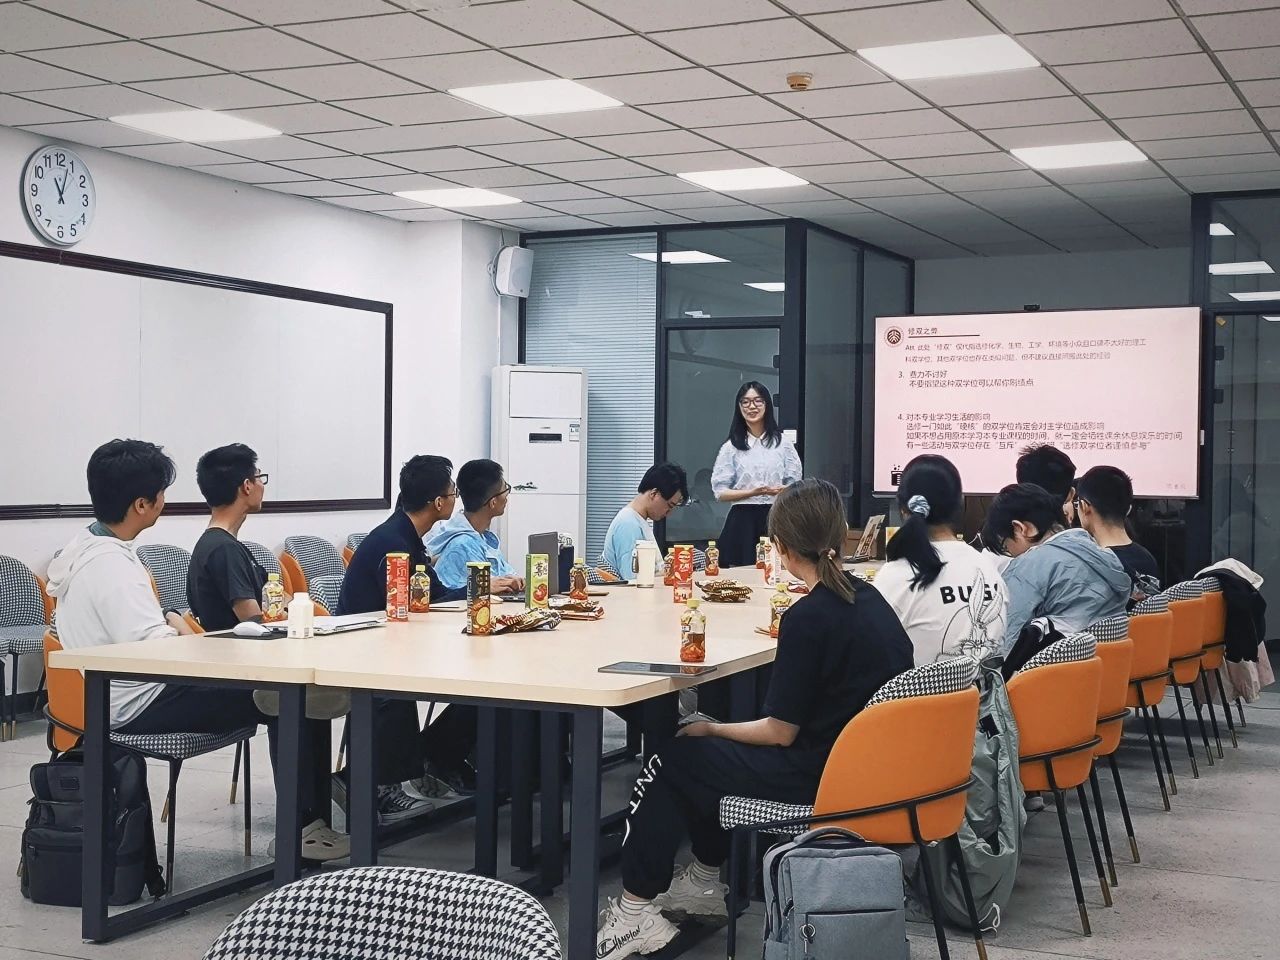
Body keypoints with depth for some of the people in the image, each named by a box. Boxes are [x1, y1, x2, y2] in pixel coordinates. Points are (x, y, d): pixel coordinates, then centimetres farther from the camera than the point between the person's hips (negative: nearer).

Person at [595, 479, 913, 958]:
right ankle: (705, 881, 37)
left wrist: (710, 730, -1)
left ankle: (635, 909, 13)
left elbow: (780, 732, -17)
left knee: (671, 763, 6)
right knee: (710, 755, 25)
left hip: (820, 778, -8)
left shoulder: (808, 616, -21)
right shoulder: (869, 598, 2)